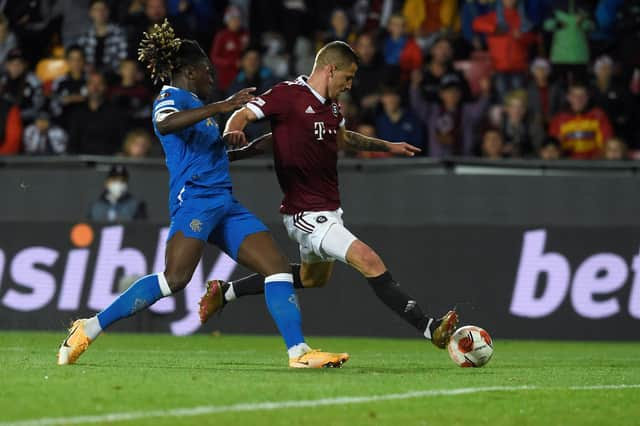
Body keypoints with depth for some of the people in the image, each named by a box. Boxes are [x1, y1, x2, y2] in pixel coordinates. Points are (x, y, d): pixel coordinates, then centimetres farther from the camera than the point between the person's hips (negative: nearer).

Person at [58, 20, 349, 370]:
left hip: (224, 203, 9)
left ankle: (298, 351, -7)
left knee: (277, 267, -3)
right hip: (195, 197, -9)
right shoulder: (171, 98, -1)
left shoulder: (194, 104, 26)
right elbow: (164, 124, -26)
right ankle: (90, 328, -16)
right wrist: (220, 107, -31)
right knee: (175, 278, -22)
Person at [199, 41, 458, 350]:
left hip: (328, 211, 11)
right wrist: (232, 133, -36)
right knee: (370, 262, -20)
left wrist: (387, 146, 33)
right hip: (306, 214, -11)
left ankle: (225, 291, 38)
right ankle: (430, 328, -21)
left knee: (314, 277, 29)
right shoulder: (289, 95, -14)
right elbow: (243, 115, -14)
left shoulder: (331, 105, 11)